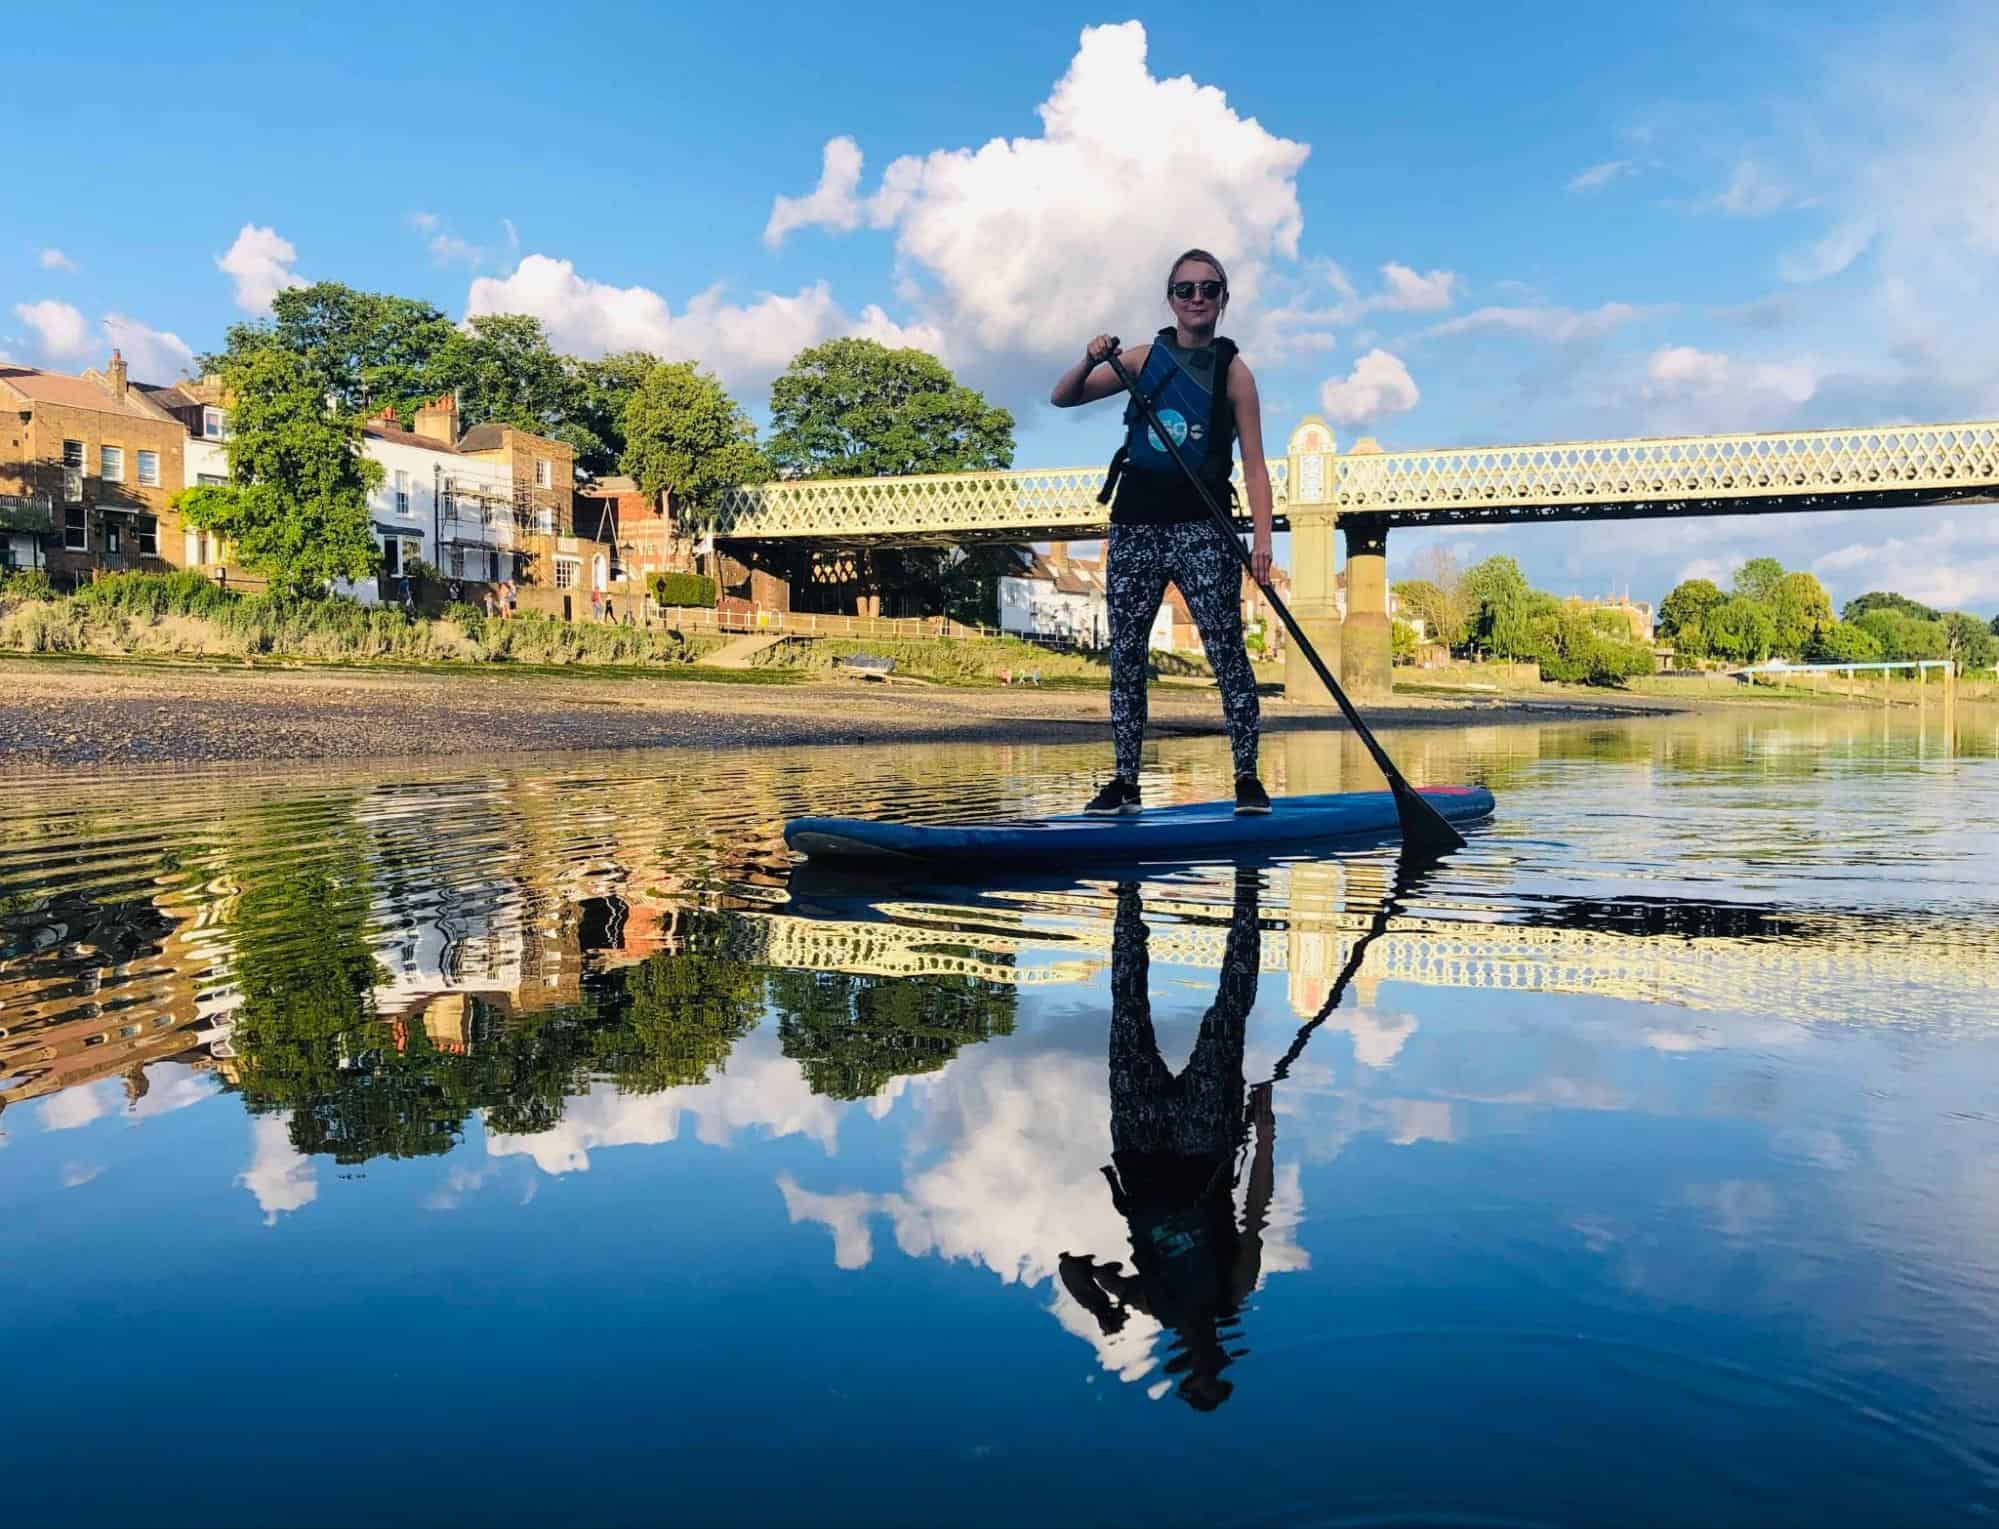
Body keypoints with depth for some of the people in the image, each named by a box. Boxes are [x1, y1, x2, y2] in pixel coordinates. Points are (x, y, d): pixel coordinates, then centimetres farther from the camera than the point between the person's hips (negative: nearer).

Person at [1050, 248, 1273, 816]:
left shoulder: (1232, 371, 3)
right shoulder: (1145, 358, 11)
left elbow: (1254, 466, -3)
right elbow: (1062, 398, 12)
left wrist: (1262, 537, -16)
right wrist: (1090, 361, -8)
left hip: (1201, 530, -3)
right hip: (1136, 526, 3)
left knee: (1227, 650, -10)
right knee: (1125, 656, 3)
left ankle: (1247, 778, -1)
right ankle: (1125, 782, 11)